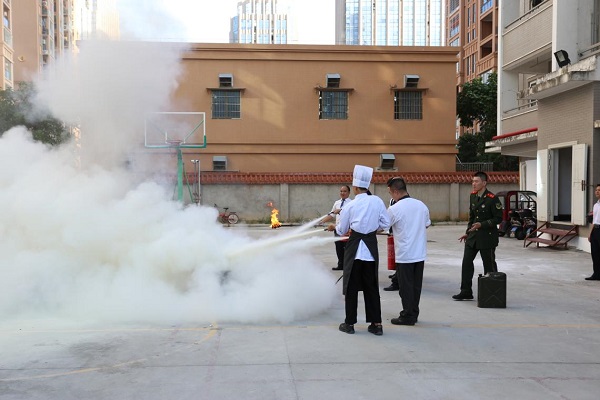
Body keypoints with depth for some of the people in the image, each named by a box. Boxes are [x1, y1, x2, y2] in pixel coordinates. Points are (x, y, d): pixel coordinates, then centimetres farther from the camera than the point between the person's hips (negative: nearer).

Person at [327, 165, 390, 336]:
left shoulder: (350, 206, -8)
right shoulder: (377, 201, -3)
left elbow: (342, 230, 2)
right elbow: (385, 224, 2)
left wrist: (334, 227, 23)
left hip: (354, 248, -3)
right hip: (371, 247, 3)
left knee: (351, 286, 8)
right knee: (371, 286, 11)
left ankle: (349, 323, 14)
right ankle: (376, 324, 12)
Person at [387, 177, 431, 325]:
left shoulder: (394, 209, -14)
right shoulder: (421, 205, 3)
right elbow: (427, 224, 16)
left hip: (404, 254, -6)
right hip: (420, 253, 6)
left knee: (406, 286, 4)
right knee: (416, 284, 12)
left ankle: (407, 316, 11)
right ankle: (414, 314, 22)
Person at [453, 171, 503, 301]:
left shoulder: (492, 199, -15)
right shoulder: (472, 196, 7)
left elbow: (499, 218, -14)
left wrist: (482, 224, -22)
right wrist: (468, 232, 14)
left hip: (487, 236, -7)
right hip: (473, 236, 7)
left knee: (489, 265, 4)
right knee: (467, 262, 6)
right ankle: (466, 291, 13)